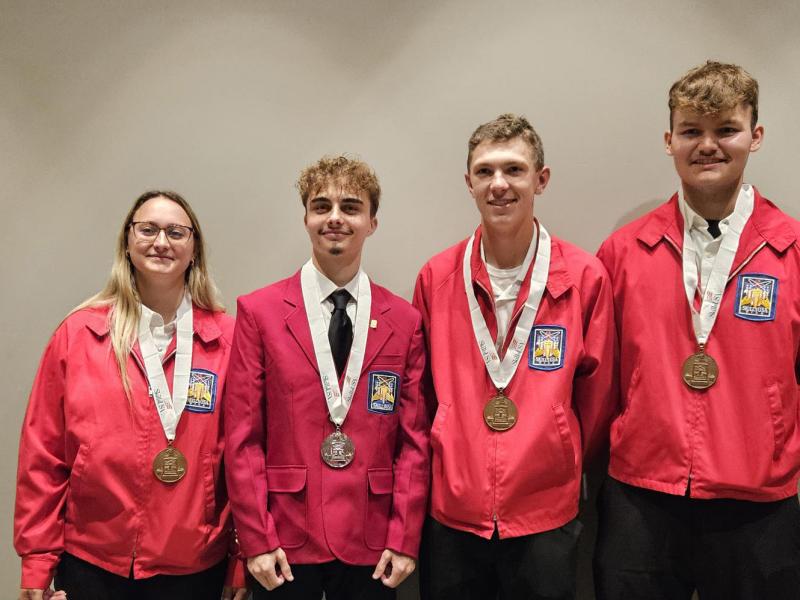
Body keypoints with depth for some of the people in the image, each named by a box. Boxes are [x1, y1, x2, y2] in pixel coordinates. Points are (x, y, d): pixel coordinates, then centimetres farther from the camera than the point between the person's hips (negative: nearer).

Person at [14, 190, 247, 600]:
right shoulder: (77, 333, -3)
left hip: (196, 567, 0)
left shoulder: (228, 338, -4)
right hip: (90, 564, 1)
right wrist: (37, 560, 1)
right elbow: (43, 454, 0)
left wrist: (242, 562, 1)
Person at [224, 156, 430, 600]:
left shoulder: (404, 321, 2)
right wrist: (256, 539, -7)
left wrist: (404, 539, -4)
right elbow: (242, 437, -3)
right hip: (284, 544, -1)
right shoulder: (258, 311, -2)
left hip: (371, 545, 2)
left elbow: (415, 439, 2)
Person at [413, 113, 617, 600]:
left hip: (546, 521, -1)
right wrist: (456, 467, 10)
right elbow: (425, 390, 8)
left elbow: (596, 397, 3)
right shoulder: (437, 277, -2)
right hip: (451, 515, 1)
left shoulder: (586, 278, -7)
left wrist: (561, 468, 11)